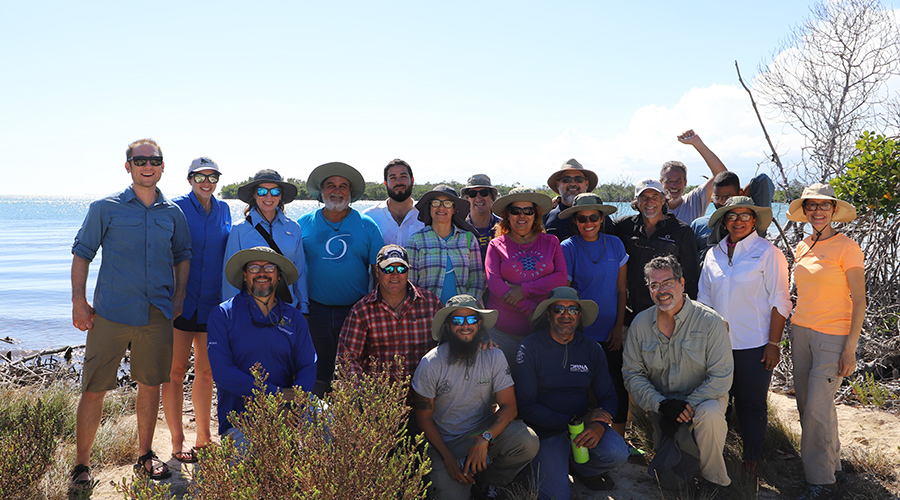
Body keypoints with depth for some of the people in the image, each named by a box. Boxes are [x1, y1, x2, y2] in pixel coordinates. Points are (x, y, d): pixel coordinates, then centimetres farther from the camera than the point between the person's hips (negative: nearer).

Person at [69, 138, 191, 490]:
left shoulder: (173, 213, 9)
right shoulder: (105, 208, 0)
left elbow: (182, 256, 19)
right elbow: (82, 253, 2)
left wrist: (178, 296, 9)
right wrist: (79, 301, -4)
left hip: (158, 314, 3)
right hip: (111, 312, -3)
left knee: (150, 384, 11)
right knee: (94, 389, -1)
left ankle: (145, 456, 26)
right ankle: (82, 464, 14)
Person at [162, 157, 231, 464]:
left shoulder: (223, 210, 10)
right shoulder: (177, 208, -5)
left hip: (213, 301, 5)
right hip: (181, 301, -4)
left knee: (206, 371, 11)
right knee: (176, 370, 1)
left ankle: (204, 438, 22)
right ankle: (177, 442, 11)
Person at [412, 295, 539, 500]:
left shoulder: (494, 356, -8)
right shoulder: (431, 364, -11)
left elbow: (509, 406, -10)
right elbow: (424, 418, -5)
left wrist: (484, 439, -26)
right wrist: (448, 458, -13)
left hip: (486, 431, 2)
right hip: (445, 442, -1)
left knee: (528, 442, -26)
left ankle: (483, 480, 1)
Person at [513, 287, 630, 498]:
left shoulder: (592, 349, 4)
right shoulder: (530, 348, -10)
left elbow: (608, 397, 5)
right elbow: (526, 406, -14)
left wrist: (599, 426, -19)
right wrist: (577, 420, -19)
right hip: (546, 430, -3)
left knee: (617, 453, -24)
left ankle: (582, 468, 10)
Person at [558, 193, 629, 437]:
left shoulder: (614, 244, 4)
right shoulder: (568, 248, -6)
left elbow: (621, 289, 8)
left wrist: (619, 326, 3)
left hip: (610, 334, 3)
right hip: (582, 334, -3)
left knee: (619, 389, 5)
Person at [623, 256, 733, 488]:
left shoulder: (709, 321, -12)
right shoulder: (640, 324, -3)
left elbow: (722, 376, -14)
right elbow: (632, 375, -1)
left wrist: (687, 406, -23)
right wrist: (662, 405, -17)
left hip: (703, 398, -2)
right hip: (660, 404, 2)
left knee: (709, 414, -36)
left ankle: (715, 479, -11)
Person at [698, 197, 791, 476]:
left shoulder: (767, 253, -5)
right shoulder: (714, 255, 8)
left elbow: (780, 302, -6)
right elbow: (704, 299, 14)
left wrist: (774, 343, -10)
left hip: (755, 344, -4)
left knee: (752, 403, 4)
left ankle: (751, 461, 18)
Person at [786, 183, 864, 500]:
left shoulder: (846, 248, -10)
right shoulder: (802, 248, 9)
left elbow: (859, 301, -10)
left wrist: (850, 349, -14)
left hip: (833, 337, -6)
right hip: (801, 332, 6)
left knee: (816, 408, -7)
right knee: (807, 404, 11)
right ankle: (833, 465, 29)